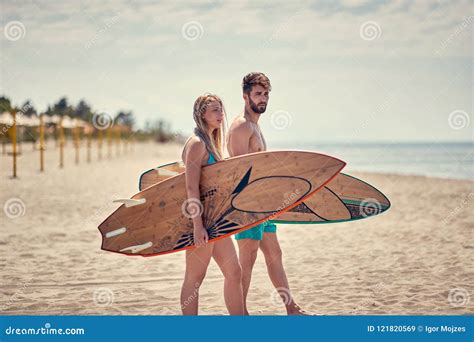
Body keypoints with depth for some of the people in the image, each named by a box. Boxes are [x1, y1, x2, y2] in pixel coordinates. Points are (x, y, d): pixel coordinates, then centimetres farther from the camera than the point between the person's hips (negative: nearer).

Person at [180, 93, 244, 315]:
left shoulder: (211, 142, 15)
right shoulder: (197, 143, -14)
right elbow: (192, 188, -20)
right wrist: (197, 226, -24)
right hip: (201, 218, -10)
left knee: (234, 273, 12)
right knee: (194, 278, -1)